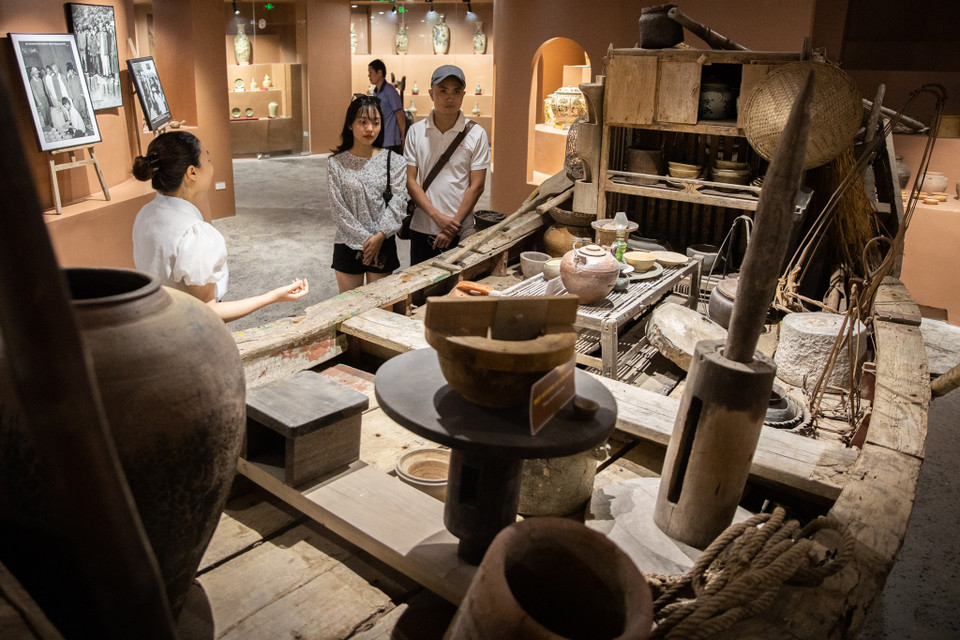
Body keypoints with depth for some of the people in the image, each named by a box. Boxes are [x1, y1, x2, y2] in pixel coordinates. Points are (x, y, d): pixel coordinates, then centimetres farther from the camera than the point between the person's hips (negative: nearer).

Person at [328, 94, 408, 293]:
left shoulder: (392, 160, -1)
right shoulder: (337, 163, -3)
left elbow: (398, 202, -7)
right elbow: (339, 208, -7)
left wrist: (379, 236, -17)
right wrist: (365, 239, -14)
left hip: (383, 244, 1)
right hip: (348, 245, 0)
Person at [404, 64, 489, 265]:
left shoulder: (476, 134, -2)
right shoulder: (416, 132, 3)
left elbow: (476, 186, -4)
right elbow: (410, 181, 0)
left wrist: (453, 225, -11)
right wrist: (438, 216, -12)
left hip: (460, 233, -2)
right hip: (421, 229, 2)